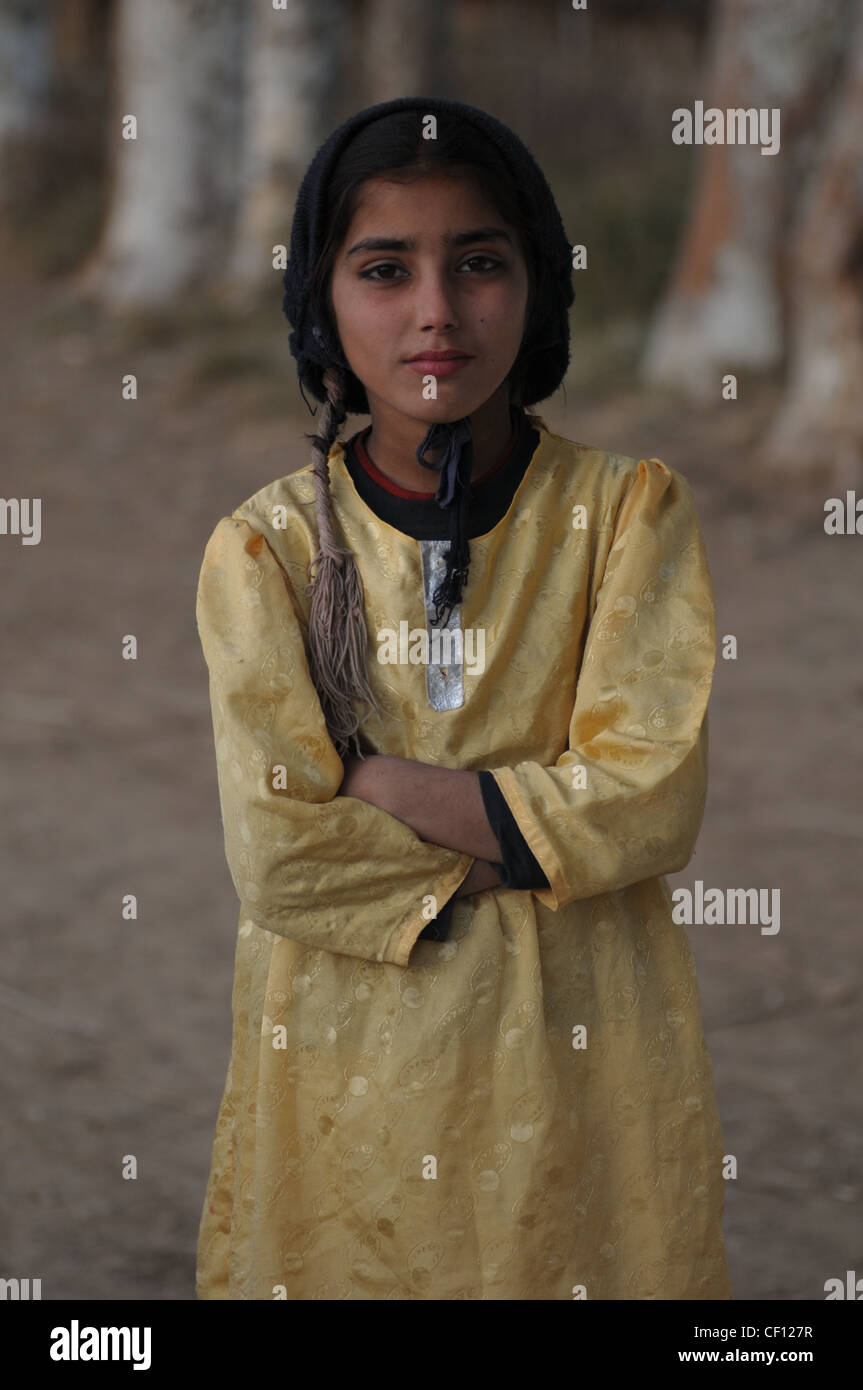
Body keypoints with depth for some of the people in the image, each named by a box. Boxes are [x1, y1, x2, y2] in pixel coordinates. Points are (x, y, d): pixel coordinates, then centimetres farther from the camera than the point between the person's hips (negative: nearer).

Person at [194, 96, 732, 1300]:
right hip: (344, 1066, 0)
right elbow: (274, 850, -13)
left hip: (580, 1061, 0)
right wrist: (540, 825, -14)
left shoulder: (630, 510, -4)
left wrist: (373, 780, -17)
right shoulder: (265, 546, -5)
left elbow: (653, 799, -15)